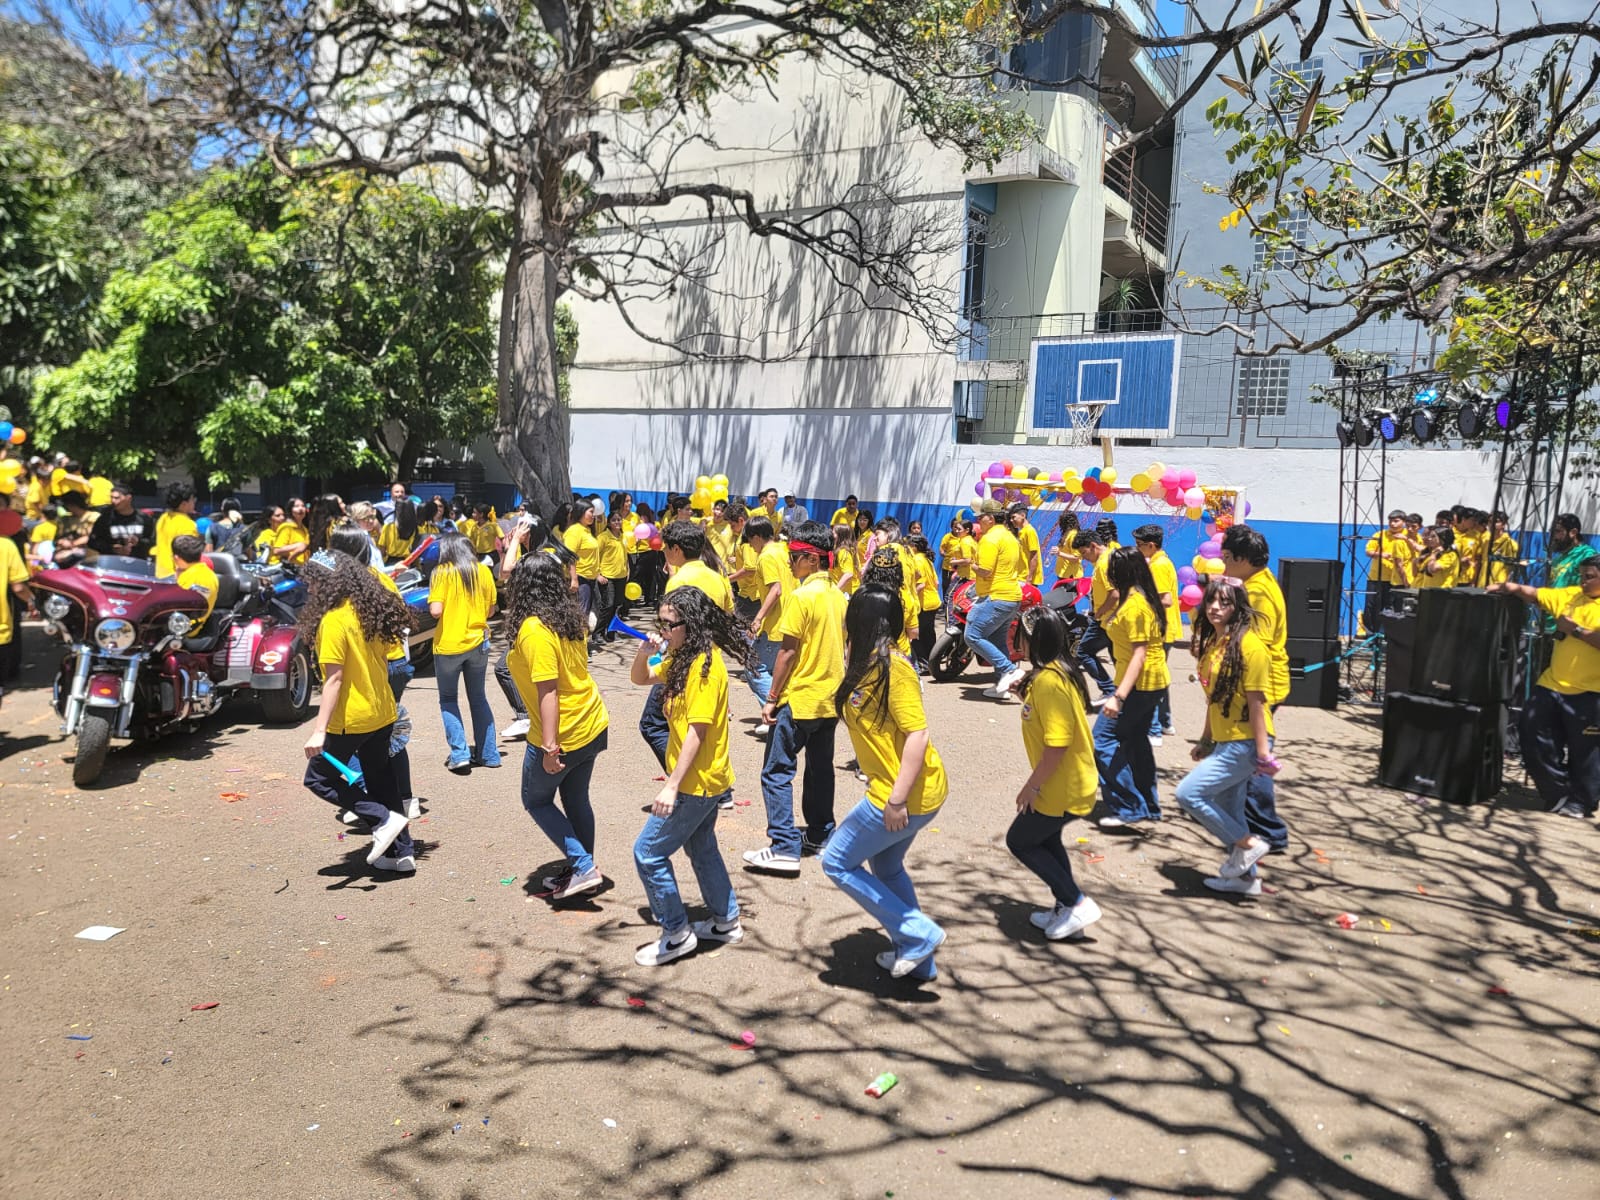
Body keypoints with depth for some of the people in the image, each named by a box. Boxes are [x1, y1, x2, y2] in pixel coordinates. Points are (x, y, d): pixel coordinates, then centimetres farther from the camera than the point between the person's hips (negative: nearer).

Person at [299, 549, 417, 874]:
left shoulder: (334, 619, -18)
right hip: (382, 714, 8)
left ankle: (383, 819, -2)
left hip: (350, 718, -8)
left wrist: (319, 730, -21)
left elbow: (334, 678, -21)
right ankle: (402, 850, 20)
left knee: (319, 778, 8)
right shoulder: (371, 610, 5)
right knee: (381, 780, 17)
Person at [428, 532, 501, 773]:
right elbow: (490, 610, 7)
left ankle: (459, 753, 1)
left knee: (448, 699, 12)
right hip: (477, 643, 3)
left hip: (448, 645, -3)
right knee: (478, 698, 17)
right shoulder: (483, 571, 2)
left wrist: (432, 602, 4)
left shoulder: (442, 573, -9)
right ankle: (488, 753, 17)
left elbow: (436, 610, -17)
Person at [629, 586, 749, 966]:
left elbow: (697, 732, -26)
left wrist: (672, 786, -28)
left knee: (648, 853, -1)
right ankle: (726, 922, 37)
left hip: (698, 781, -10)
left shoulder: (704, 666, -23)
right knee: (702, 848, 23)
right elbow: (641, 678, 16)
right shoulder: (681, 657, 6)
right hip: (706, 778, 10)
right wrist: (644, 653, -7)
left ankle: (677, 933, 10)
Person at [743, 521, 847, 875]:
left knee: (777, 772, -3)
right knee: (821, 768, 18)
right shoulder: (838, 595, 7)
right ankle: (819, 835, 27)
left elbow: (788, 651, -17)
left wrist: (772, 697, -11)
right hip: (830, 697, 8)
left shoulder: (801, 596, -17)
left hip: (799, 699, -8)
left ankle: (785, 848, -7)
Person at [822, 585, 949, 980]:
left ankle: (918, 934, 8)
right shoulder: (870, 663, 7)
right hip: (894, 789, 10)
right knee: (885, 867, 25)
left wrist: (897, 800, -26)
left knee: (838, 862, 4)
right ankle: (918, 960, 37)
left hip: (908, 796, -10)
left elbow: (918, 734, -25)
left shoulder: (893, 667, -21)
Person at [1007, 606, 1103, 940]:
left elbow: (1057, 744, -28)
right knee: (1045, 838, 25)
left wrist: (1031, 786, -18)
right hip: (1074, 779, 10)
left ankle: (1076, 904, 10)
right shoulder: (1061, 671, 4)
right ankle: (1065, 910, 33)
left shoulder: (1049, 681, -26)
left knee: (1019, 840, 8)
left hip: (1063, 788, -10)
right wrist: (1026, 691, 1)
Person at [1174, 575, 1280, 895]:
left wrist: (1262, 751, -16)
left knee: (1189, 794, -11)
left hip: (1244, 743, -9)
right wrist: (1205, 740, 19)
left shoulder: (1248, 644, -16)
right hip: (1225, 742, 9)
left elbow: (1256, 701, -17)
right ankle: (1245, 876, 29)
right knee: (1226, 811, 15)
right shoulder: (1212, 642, 9)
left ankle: (1249, 845, 4)